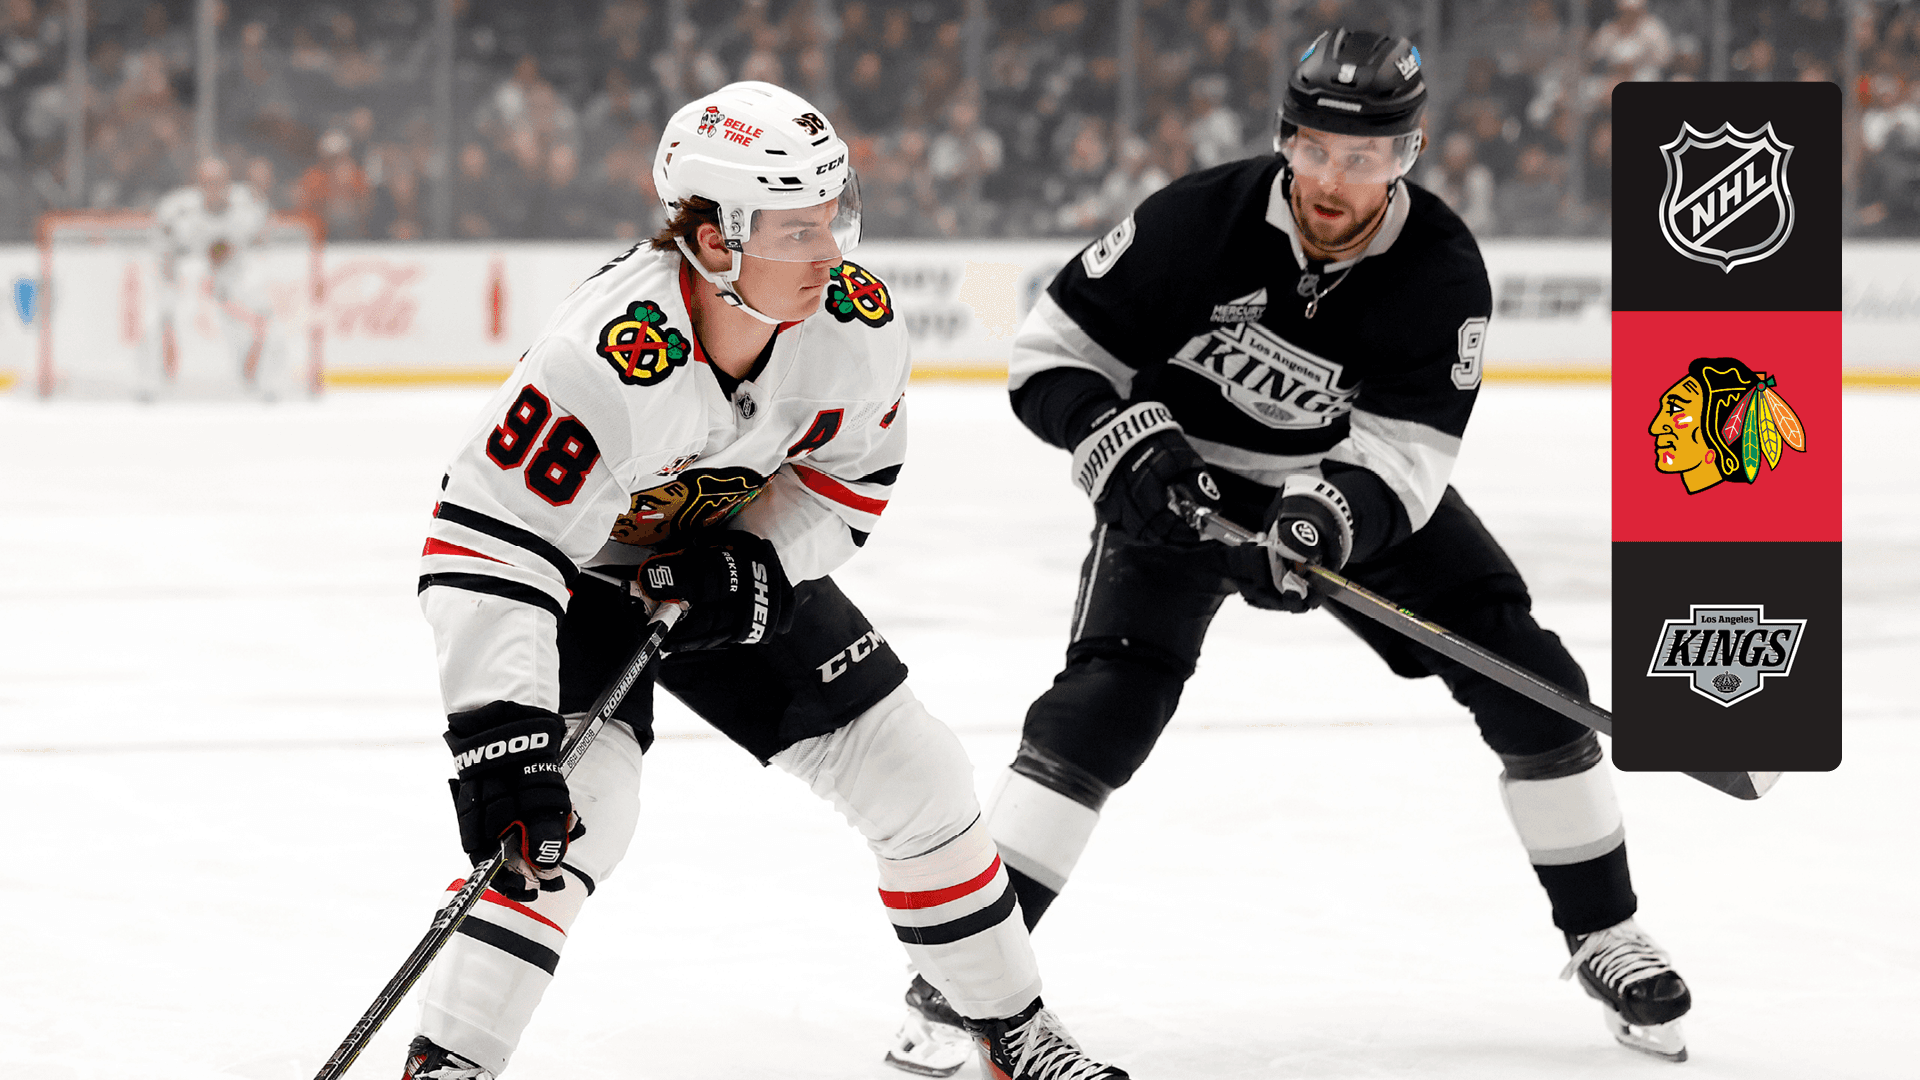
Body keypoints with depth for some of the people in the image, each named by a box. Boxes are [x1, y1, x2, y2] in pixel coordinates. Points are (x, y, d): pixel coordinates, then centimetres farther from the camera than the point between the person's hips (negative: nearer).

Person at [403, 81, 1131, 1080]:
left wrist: (761, 565, -19)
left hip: (739, 562, 5)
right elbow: (484, 551, -40)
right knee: (576, 804, -28)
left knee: (918, 779, 3)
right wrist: (499, 741, -46)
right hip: (583, 577, -5)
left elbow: (850, 470, -1)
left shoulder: (856, 321, -22)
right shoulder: (604, 360, -39)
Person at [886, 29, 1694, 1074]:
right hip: (1180, 475, -2)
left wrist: (1331, 513, -44)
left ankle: (1603, 935, 11)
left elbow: (1403, 452, -23)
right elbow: (1052, 350, -17)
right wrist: (1129, 443, -33)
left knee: (1523, 674, -7)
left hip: (1353, 486, 2)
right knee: (1109, 694, -23)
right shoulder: (1200, 221, -25)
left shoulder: (1443, 273, -21)